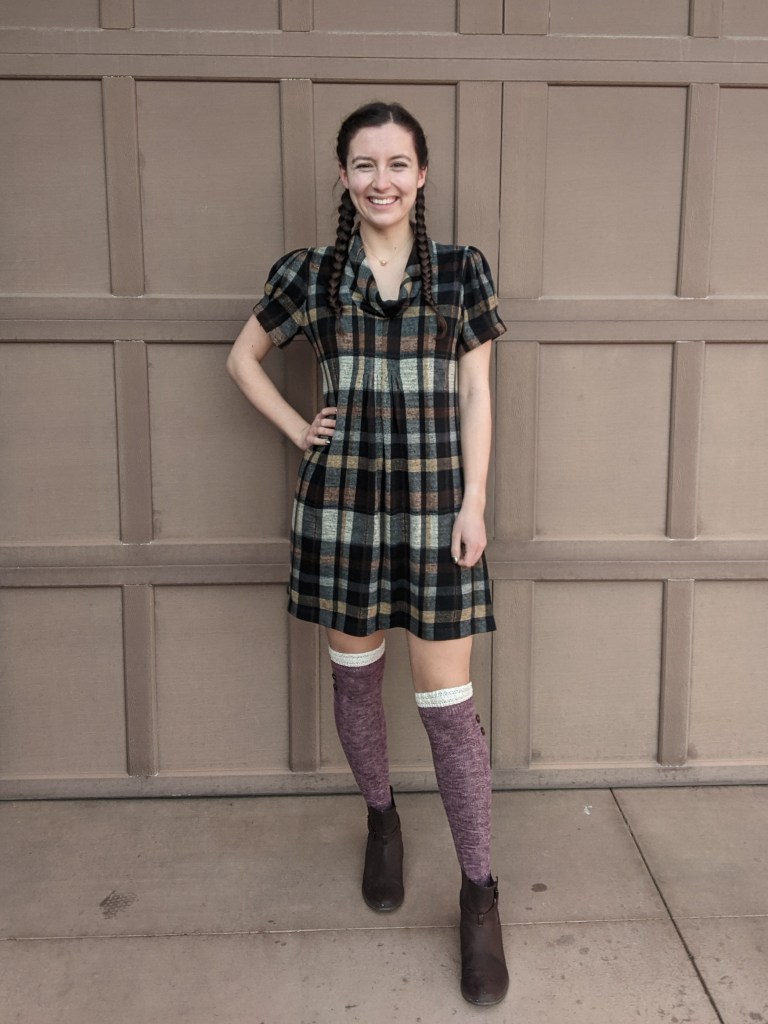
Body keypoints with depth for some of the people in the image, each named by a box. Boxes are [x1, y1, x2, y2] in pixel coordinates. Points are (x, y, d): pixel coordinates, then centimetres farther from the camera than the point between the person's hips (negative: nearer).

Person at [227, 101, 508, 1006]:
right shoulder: (309, 274, 4)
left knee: (446, 695, -2)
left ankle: (479, 892, 9)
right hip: (340, 498, 2)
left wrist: (474, 503, -4)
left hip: (432, 500, -1)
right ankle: (381, 819, 38)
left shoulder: (463, 270, 2)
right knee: (355, 668, 13)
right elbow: (243, 357, 17)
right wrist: (295, 428, 4)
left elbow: (475, 395, 2)